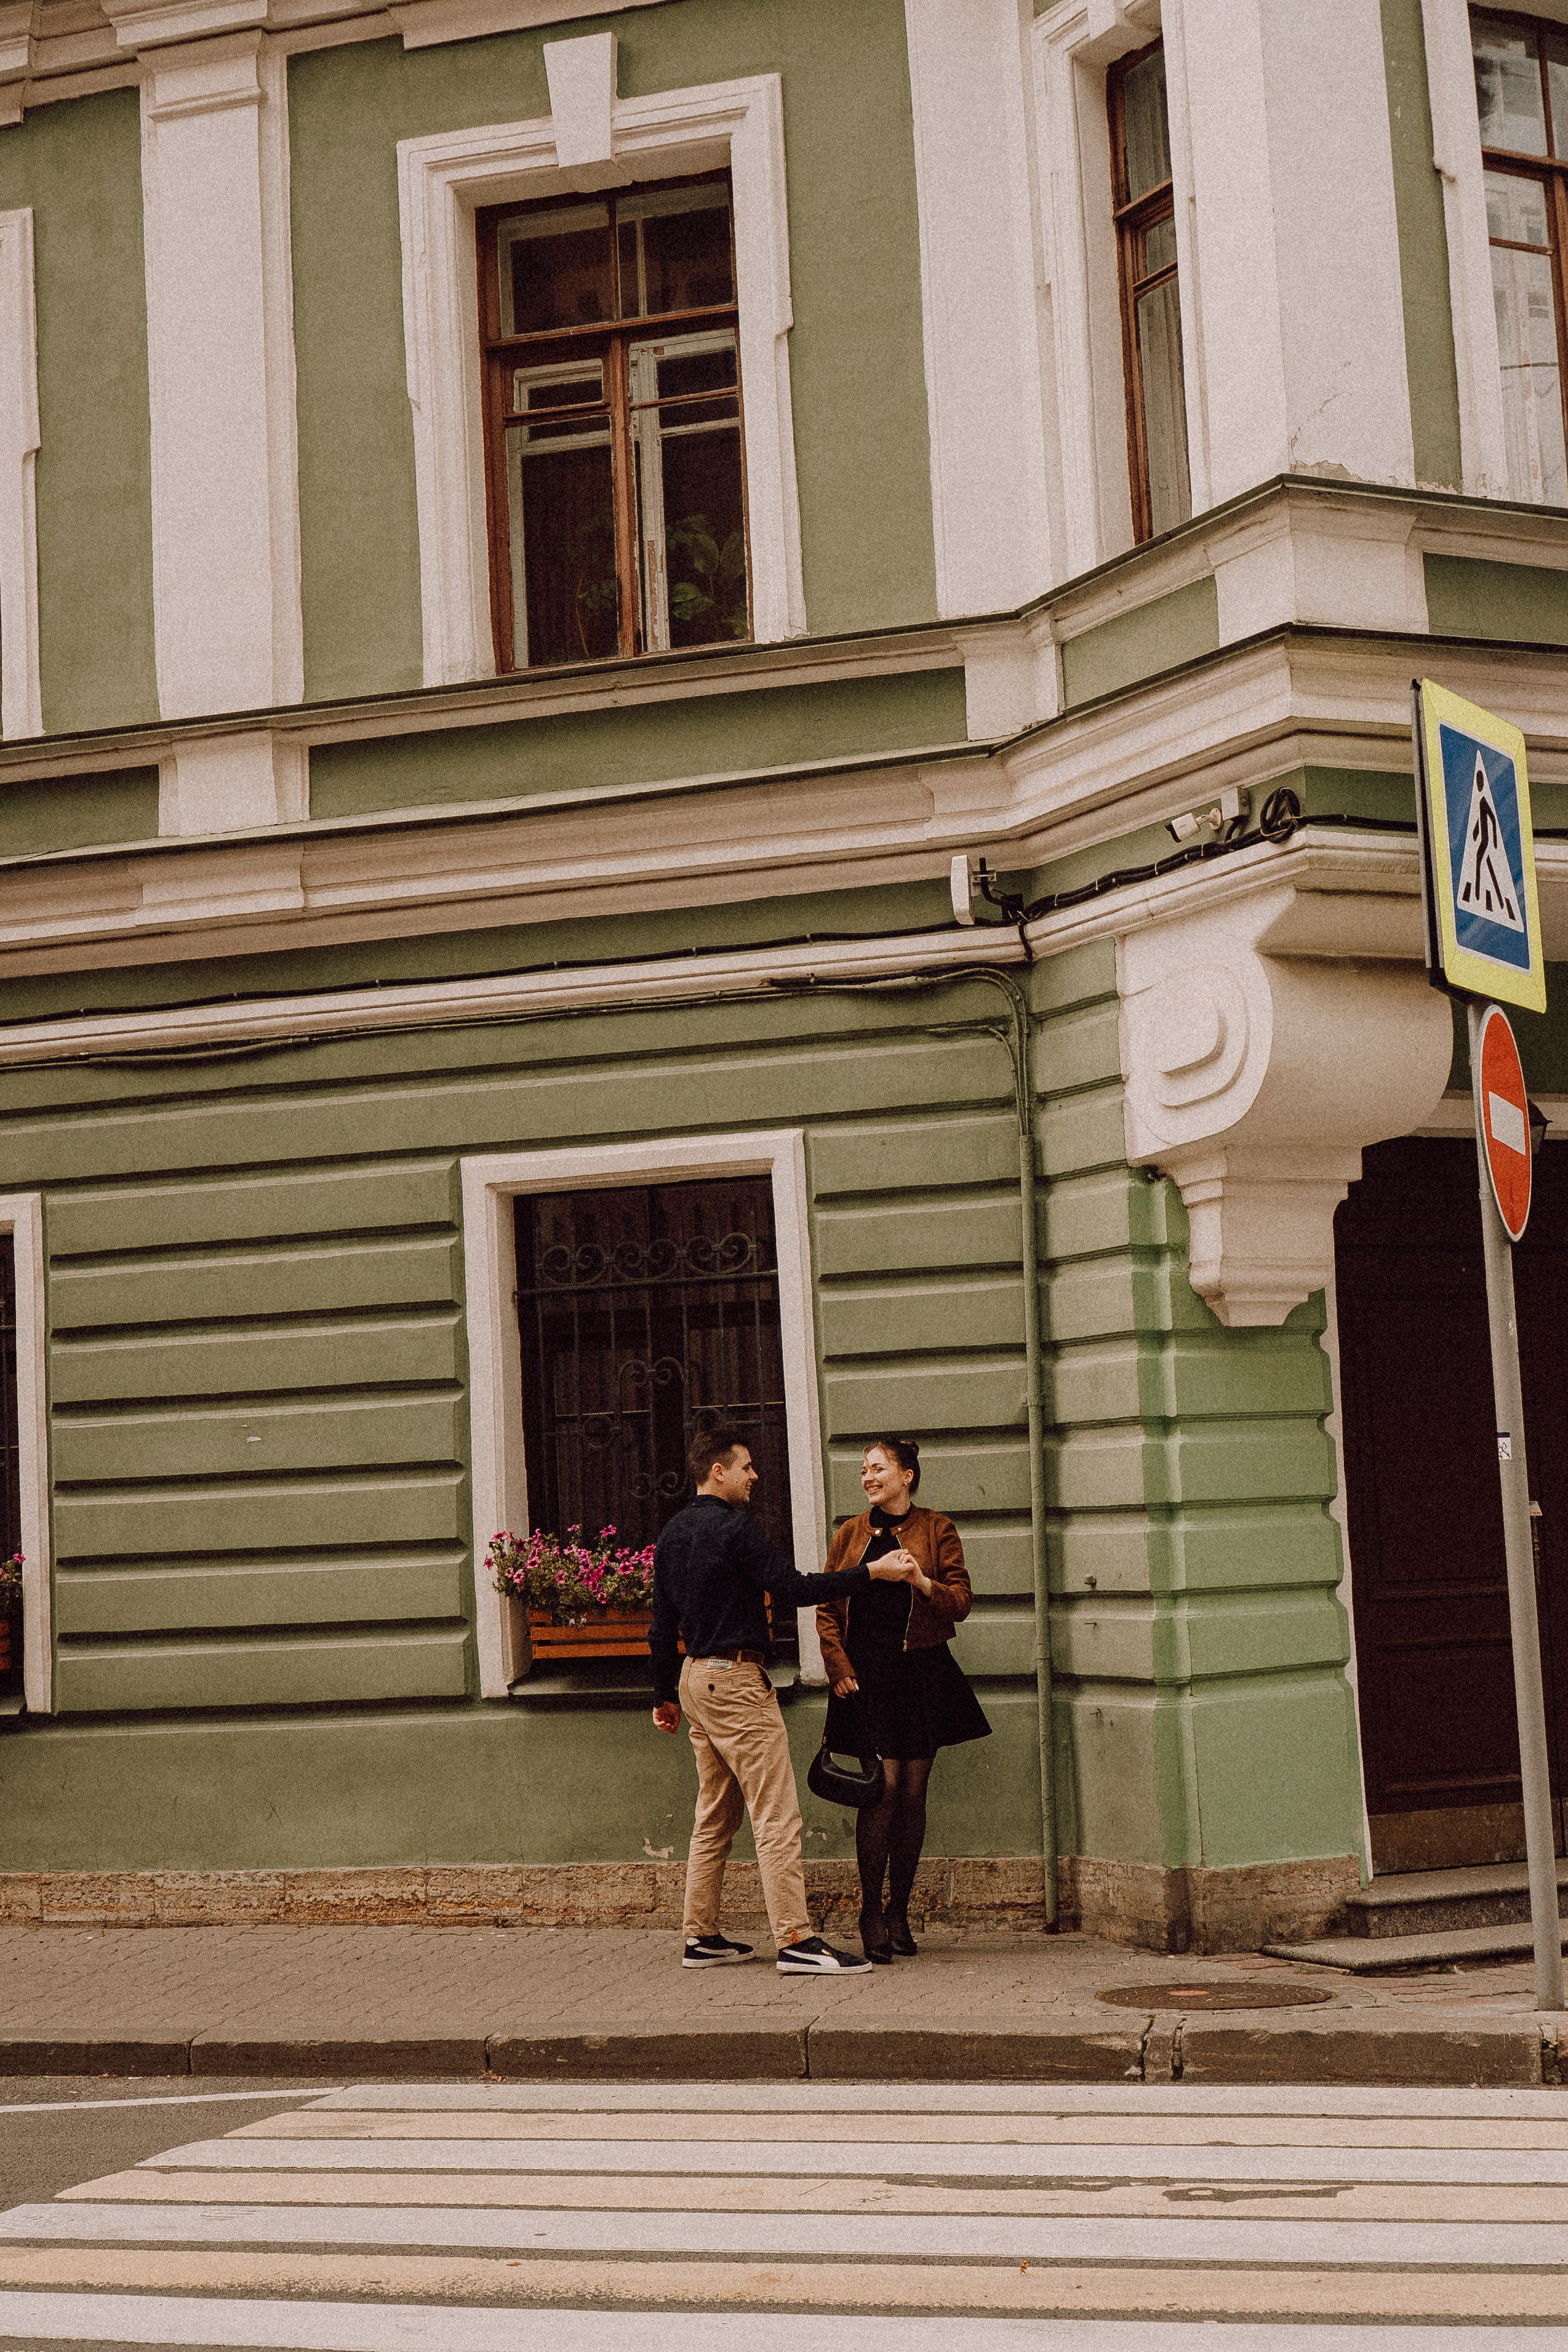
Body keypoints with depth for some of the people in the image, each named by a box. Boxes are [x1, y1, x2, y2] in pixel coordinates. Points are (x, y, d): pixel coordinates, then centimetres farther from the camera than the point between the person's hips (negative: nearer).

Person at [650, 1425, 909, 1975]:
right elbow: (791, 1589, -16)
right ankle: (795, 1940, -14)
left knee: (714, 1816, 14)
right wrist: (868, 1573, -13)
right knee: (777, 1815, -10)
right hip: (736, 1680, -9)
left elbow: (663, 1624, 18)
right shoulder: (734, 1527, -13)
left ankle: (701, 1938, 16)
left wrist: (665, 1695, 24)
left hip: (695, 1677, 9)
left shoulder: (673, 1533, 13)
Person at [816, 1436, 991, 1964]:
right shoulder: (851, 1535, 10)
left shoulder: (936, 1530, 6)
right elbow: (827, 1608, 10)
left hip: (922, 1673, 1)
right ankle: (871, 1912, -4)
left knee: (913, 1791, 3)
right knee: (884, 1786, -11)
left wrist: (923, 1582, -18)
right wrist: (838, 1668, -1)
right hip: (867, 1675, -1)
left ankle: (899, 1911, 14)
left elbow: (961, 1601, 1)